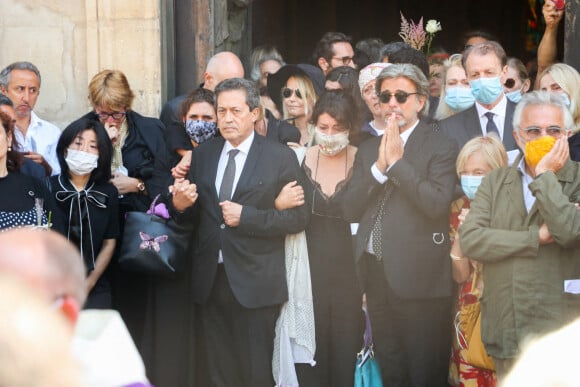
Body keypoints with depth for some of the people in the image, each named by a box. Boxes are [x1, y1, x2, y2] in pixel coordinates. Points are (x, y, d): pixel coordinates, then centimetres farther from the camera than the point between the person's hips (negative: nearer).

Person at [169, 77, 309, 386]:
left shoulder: (281, 157, -2)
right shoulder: (202, 155, 10)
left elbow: (298, 218, -8)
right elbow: (191, 218, 12)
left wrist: (246, 216, -16)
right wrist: (180, 205, -11)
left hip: (255, 283, -4)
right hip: (210, 280, 4)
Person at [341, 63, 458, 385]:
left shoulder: (441, 147, -5)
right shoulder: (369, 150, 14)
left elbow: (438, 203, -19)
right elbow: (350, 210, 5)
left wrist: (396, 161, -15)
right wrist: (379, 166, -8)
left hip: (419, 277, -6)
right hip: (377, 273, 6)